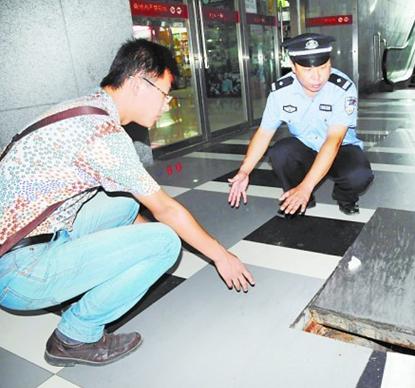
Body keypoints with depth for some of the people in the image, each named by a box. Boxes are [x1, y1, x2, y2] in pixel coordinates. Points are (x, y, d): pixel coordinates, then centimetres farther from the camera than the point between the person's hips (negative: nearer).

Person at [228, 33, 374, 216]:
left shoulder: (344, 89, -27)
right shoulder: (281, 91, -17)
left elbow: (334, 141, -35)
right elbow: (264, 133, -8)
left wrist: (306, 187, -43)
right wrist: (244, 172, -19)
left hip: (341, 149, -2)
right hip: (304, 147, 3)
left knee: (359, 175, -33)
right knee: (279, 153, -29)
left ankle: (345, 197, 5)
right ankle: (300, 201, -1)